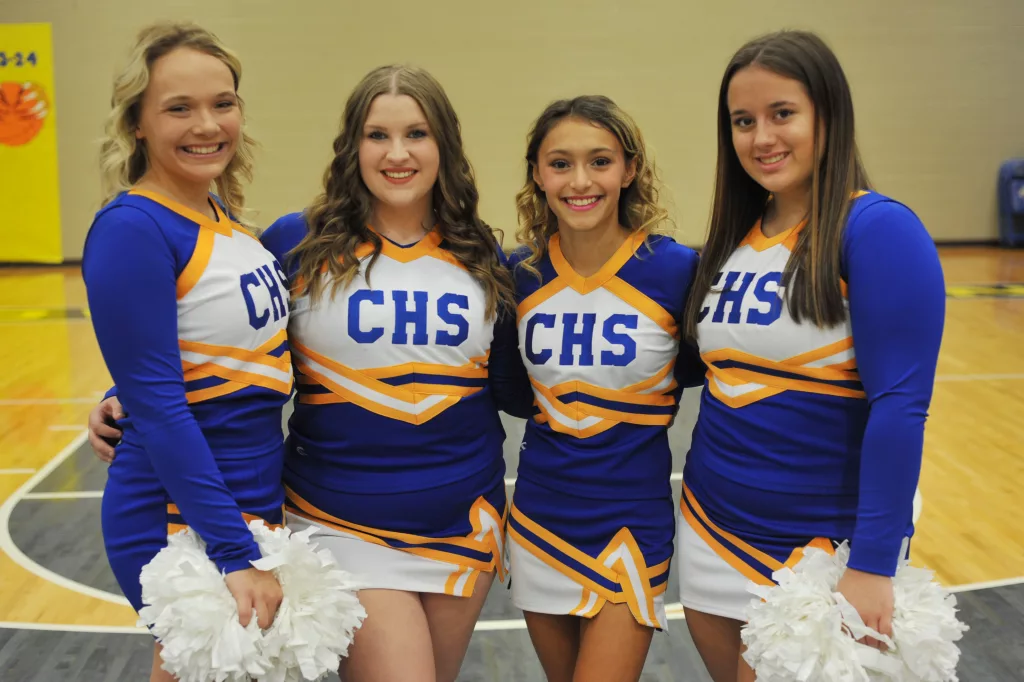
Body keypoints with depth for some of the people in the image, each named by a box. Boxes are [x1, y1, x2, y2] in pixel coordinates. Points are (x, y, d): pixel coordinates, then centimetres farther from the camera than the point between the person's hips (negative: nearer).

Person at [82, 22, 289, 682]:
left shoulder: (226, 218, 5)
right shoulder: (133, 227, -18)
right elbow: (156, 403, -21)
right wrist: (236, 553, -22)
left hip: (258, 503, 8)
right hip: (182, 524, -8)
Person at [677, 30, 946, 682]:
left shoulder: (878, 229, -15)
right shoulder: (735, 236, 5)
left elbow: (900, 404, -19)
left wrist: (873, 565, -20)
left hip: (824, 547, -6)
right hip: (713, 530, 6)